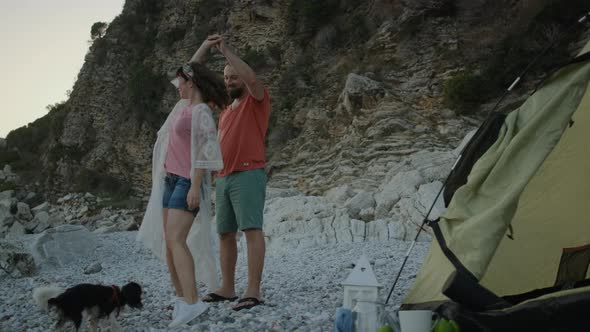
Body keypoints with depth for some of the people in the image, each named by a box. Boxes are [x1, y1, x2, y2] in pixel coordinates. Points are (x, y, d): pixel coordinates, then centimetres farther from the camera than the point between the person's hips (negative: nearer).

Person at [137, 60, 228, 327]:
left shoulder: (201, 112, -13)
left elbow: (205, 152, -20)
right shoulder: (183, 106, 12)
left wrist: (195, 187, -23)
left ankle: (192, 302, -25)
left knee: (176, 240, -21)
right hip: (171, 180, 10)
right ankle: (180, 295, 16)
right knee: (168, 241, 8)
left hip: (188, 182, -9)